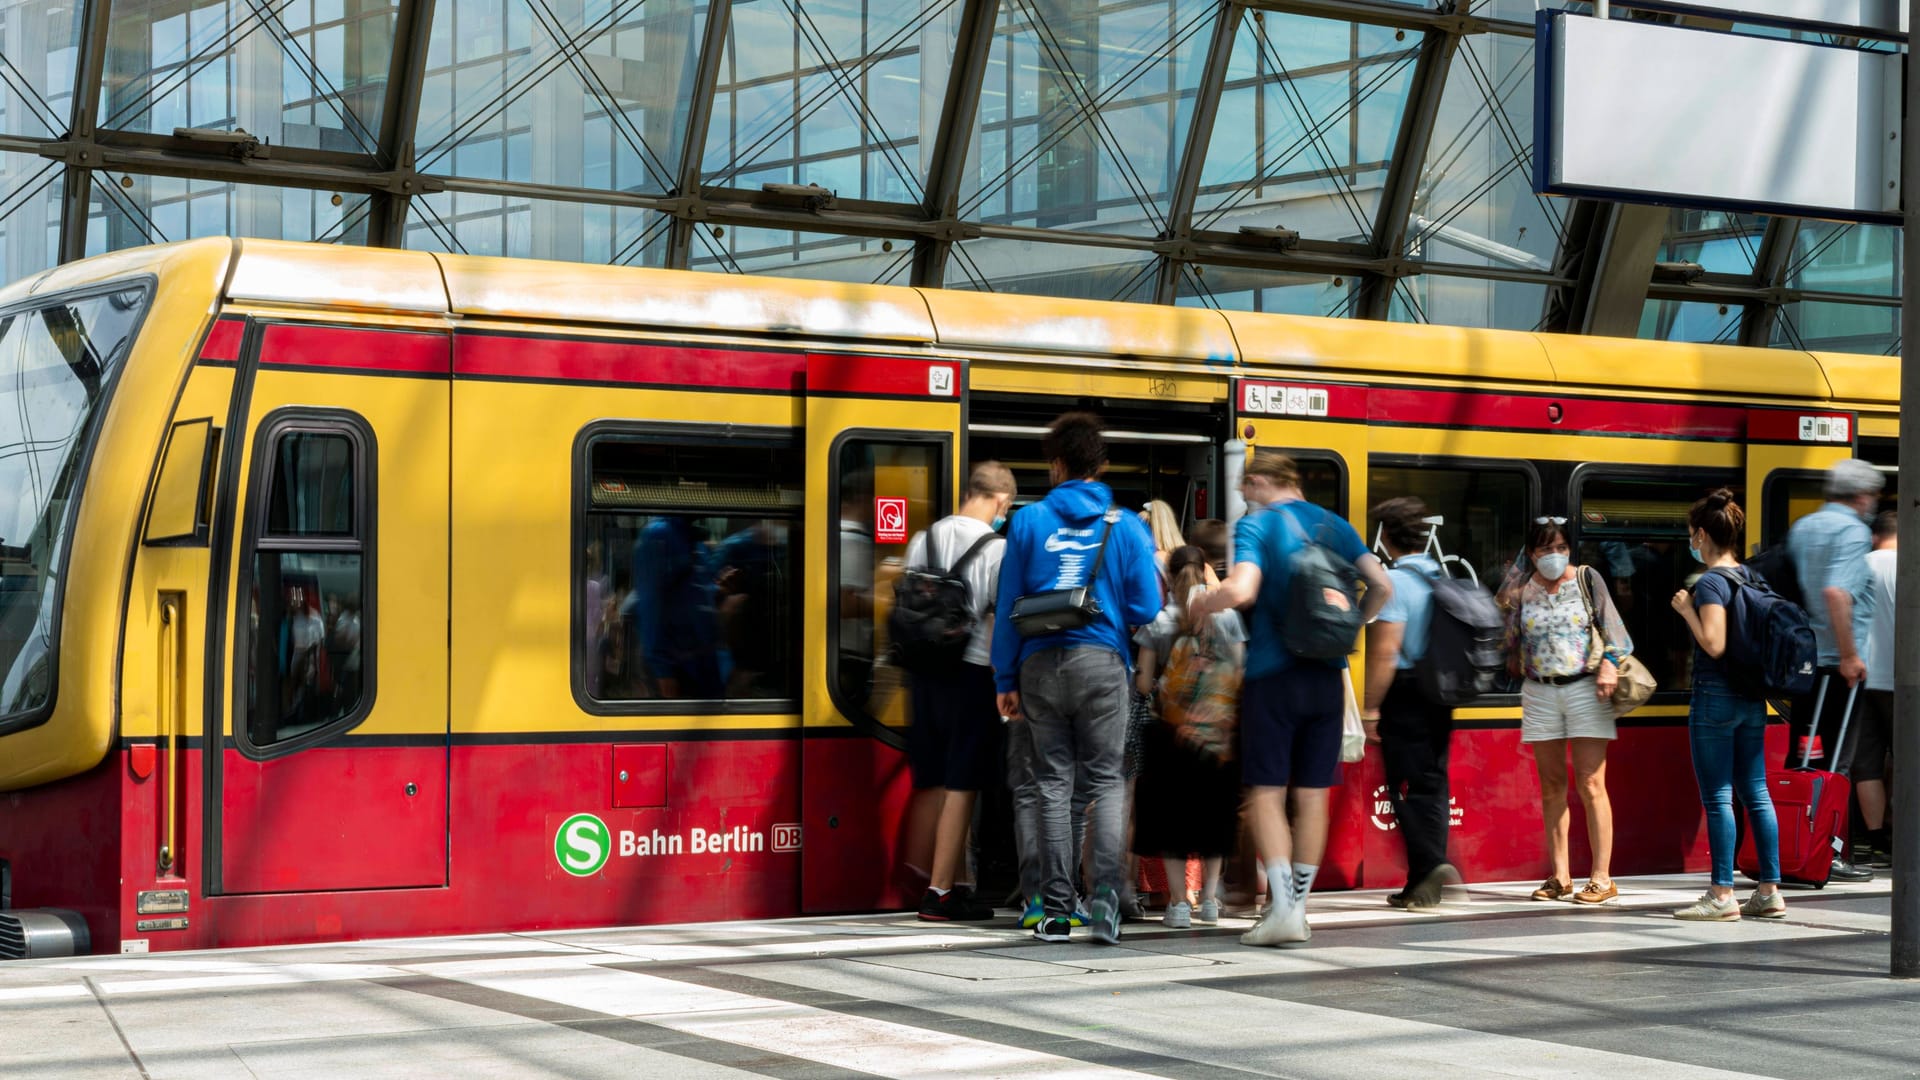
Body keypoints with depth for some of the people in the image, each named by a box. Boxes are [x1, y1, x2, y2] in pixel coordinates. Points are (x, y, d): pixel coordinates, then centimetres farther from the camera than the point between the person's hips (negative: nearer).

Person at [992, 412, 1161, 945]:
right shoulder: (1126, 526, 0)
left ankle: (1057, 913, 6)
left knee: (1053, 783, 6)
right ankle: (1106, 891, -12)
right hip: (1102, 662, -1)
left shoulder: (1028, 522, 2)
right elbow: (1145, 610, -1)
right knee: (1105, 781, 6)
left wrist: (1005, 680, 8)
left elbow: (1008, 607, 3)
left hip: (1041, 665, 1)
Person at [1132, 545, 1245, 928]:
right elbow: (1241, 674, -1)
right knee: (1213, 809, 14)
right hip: (1220, 731, 2)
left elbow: (1143, 683, -4)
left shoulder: (1157, 621, -3)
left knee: (1171, 811, 6)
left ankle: (1179, 901, 0)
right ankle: (1209, 898, 15)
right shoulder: (1228, 617, 0)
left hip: (1172, 732, -1)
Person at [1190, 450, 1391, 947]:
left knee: (1266, 791, -2)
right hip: (1326, 676, 5)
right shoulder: (1334, 525, 10)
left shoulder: (1256, 524, -6)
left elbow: (1240, 589, -21)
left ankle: (1281, 906, -14)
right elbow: (1381, 586, 3)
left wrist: (1200, 605, -2)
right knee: (1312, 793, 9)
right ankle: (1298, 908, 14)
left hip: (1272, 673, -5)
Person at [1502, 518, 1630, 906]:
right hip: (1540, 691, 3)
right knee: (1551, 787, 6)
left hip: (1584, 687, -3)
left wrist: (1609, 664, -17)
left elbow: (1612, 627, -4)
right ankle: (1560, 877, 12)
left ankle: (1601, 878, -4)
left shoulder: (1586, 579, 0)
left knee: (1590, 784, -7)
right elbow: (1511, 640, 15)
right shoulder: (1521, 591, 6)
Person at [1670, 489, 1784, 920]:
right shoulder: (1750, 577, 11)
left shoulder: (1710, 582, -14)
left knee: (1718, 798, -4)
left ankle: (1722, 895, -2)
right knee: (1756, 793, 10)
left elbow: (1714, 645, -22)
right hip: (1752, 698, 8)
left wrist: (1686, 608, -11)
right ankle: (1770, 891, 11)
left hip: (1715, 696, -8)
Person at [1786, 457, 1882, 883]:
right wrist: (1849, 654, -21)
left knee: (1800, 757, 11)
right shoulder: (1852, 530, -10)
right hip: (1838, 662, -8)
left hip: (1801, 657, 8)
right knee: (1837, 760, -4)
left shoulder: (1802, 528, 15)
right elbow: (1836, 592, -23)